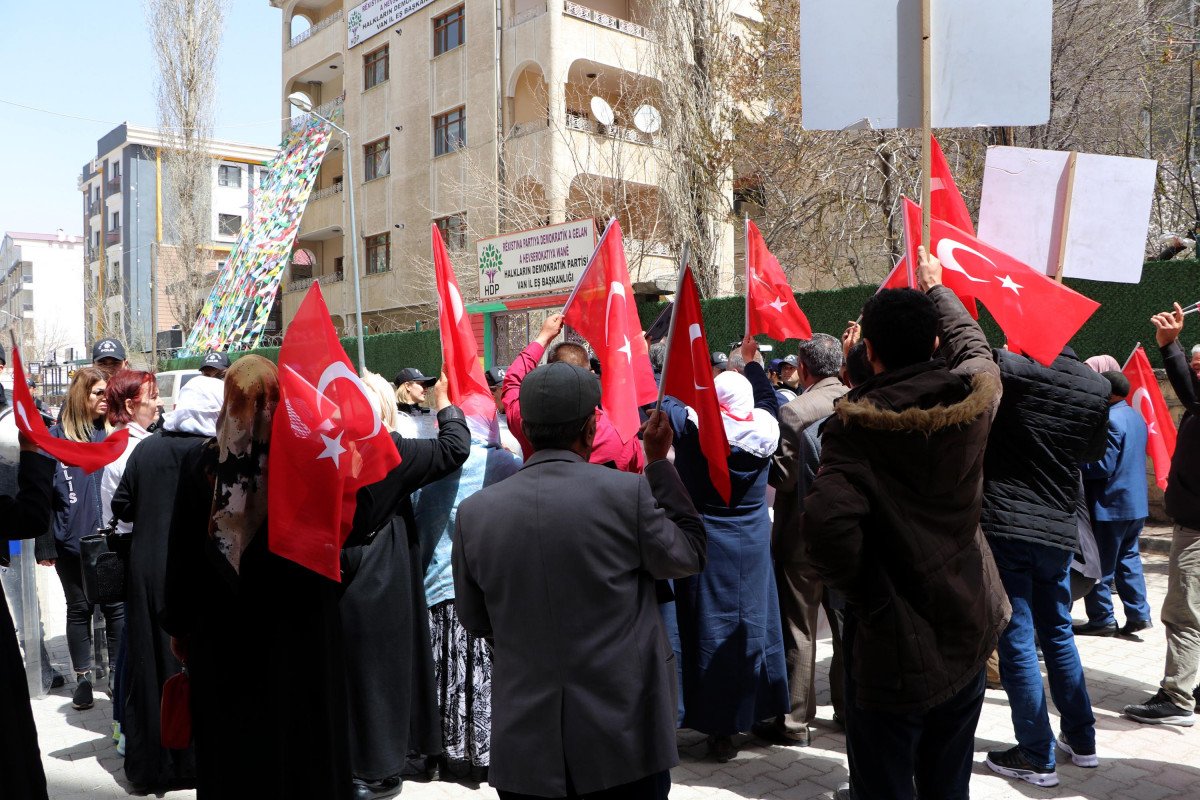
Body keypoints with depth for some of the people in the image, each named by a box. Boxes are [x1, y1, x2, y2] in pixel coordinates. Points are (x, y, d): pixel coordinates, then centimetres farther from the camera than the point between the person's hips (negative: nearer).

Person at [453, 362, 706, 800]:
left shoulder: (474, 512, -7)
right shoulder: (629, 493, -16)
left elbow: (474, 621, 4)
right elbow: (690, 554, 1)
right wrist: (659, 463, 5)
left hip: (524, 741, 2)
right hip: (624, 731, -2)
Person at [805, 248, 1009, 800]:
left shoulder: (855, 425, -20)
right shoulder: (975, 395, -7)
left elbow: (827, 522, -36)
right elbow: (972, 343, 18)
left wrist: (862, 595, -18)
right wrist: (936, 287, 33)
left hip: (892, 650, -5)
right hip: (967, 635, 5)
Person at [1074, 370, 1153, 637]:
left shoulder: (1110, 420, -20)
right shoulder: (1135, 417, 11)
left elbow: (1103, 466, -22)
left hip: (1111, 504, -9)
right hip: (1137, 503, 9)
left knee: (1101, 565, 1)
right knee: (1129, 558, 16)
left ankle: (1101, 619, 9)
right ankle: (1139, 613, 16)